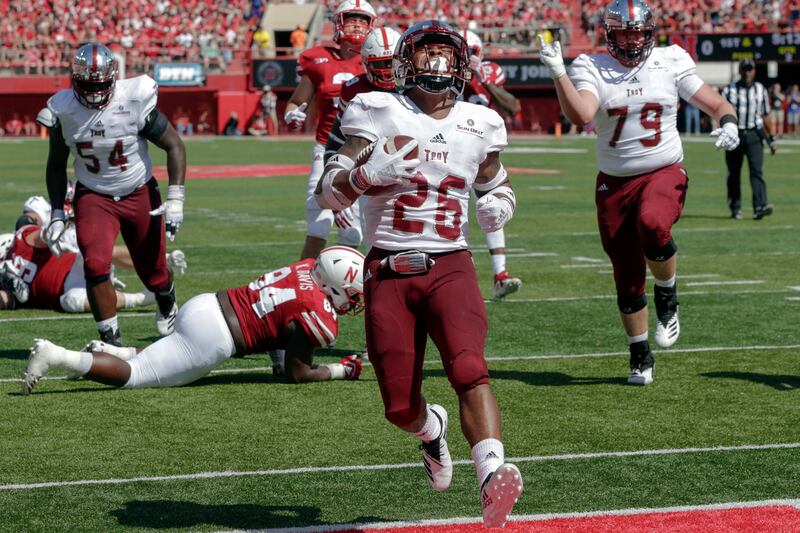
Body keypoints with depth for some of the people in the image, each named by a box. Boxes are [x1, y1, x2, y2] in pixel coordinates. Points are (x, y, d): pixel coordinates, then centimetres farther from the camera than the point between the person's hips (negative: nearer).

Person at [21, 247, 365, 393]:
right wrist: (341, 371, 9)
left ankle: (108, 351, 15)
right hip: (211, 337, -9)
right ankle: (54, 356, -16)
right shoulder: (318, 317, -13)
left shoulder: (308, 268, 11)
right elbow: (298, 375, -4)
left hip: (201, 306, 9)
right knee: (135, 376, -5)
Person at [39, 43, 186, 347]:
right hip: (93, 197, 1)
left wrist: (175, 199, -17)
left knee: (153, 272, 8)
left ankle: (167, 304, 46)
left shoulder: (135, 101, -21)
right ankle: (112, 342, -8)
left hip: (140, 194, -1)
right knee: (96, 265, -21)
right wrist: (57, 214, 0)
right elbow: (56, 164, 4)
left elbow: (174, 145, -11)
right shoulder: (63, 111, -13)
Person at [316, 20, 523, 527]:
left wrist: (499, 205, 2)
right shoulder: (377, 113, 0)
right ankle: (432, 429, 39)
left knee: (469, 371, -26)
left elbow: (497, 182, 26)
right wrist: (371, 171, -22)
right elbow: (328, 194, -2)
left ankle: (493, 474, -41)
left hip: (449, 267, 0)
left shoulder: (478, 125, 8)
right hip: (388, 272, 0)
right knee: (400, 407, 3)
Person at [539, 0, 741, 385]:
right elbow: (581, 115, -22)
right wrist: (558, 74, -32)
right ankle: (640, 356, 24)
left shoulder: (670, 63, 1)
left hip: (664, 173, -1)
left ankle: (667, 296, -7)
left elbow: (717, 105, 6)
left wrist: (728, 123, -16)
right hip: (615, 182, 1)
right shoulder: (591, 69, -3)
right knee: (627, 276, 5)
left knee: (652, 225, -35)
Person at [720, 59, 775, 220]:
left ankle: (760, 207, -22)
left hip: (754, 134, 1)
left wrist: (770, 138, 16)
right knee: (734, 173, 5)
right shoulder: (729, 90, 2)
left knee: (757, 170, -13)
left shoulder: (760, 90, 10)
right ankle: (735, 209, 17)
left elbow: (765, 116, 17)